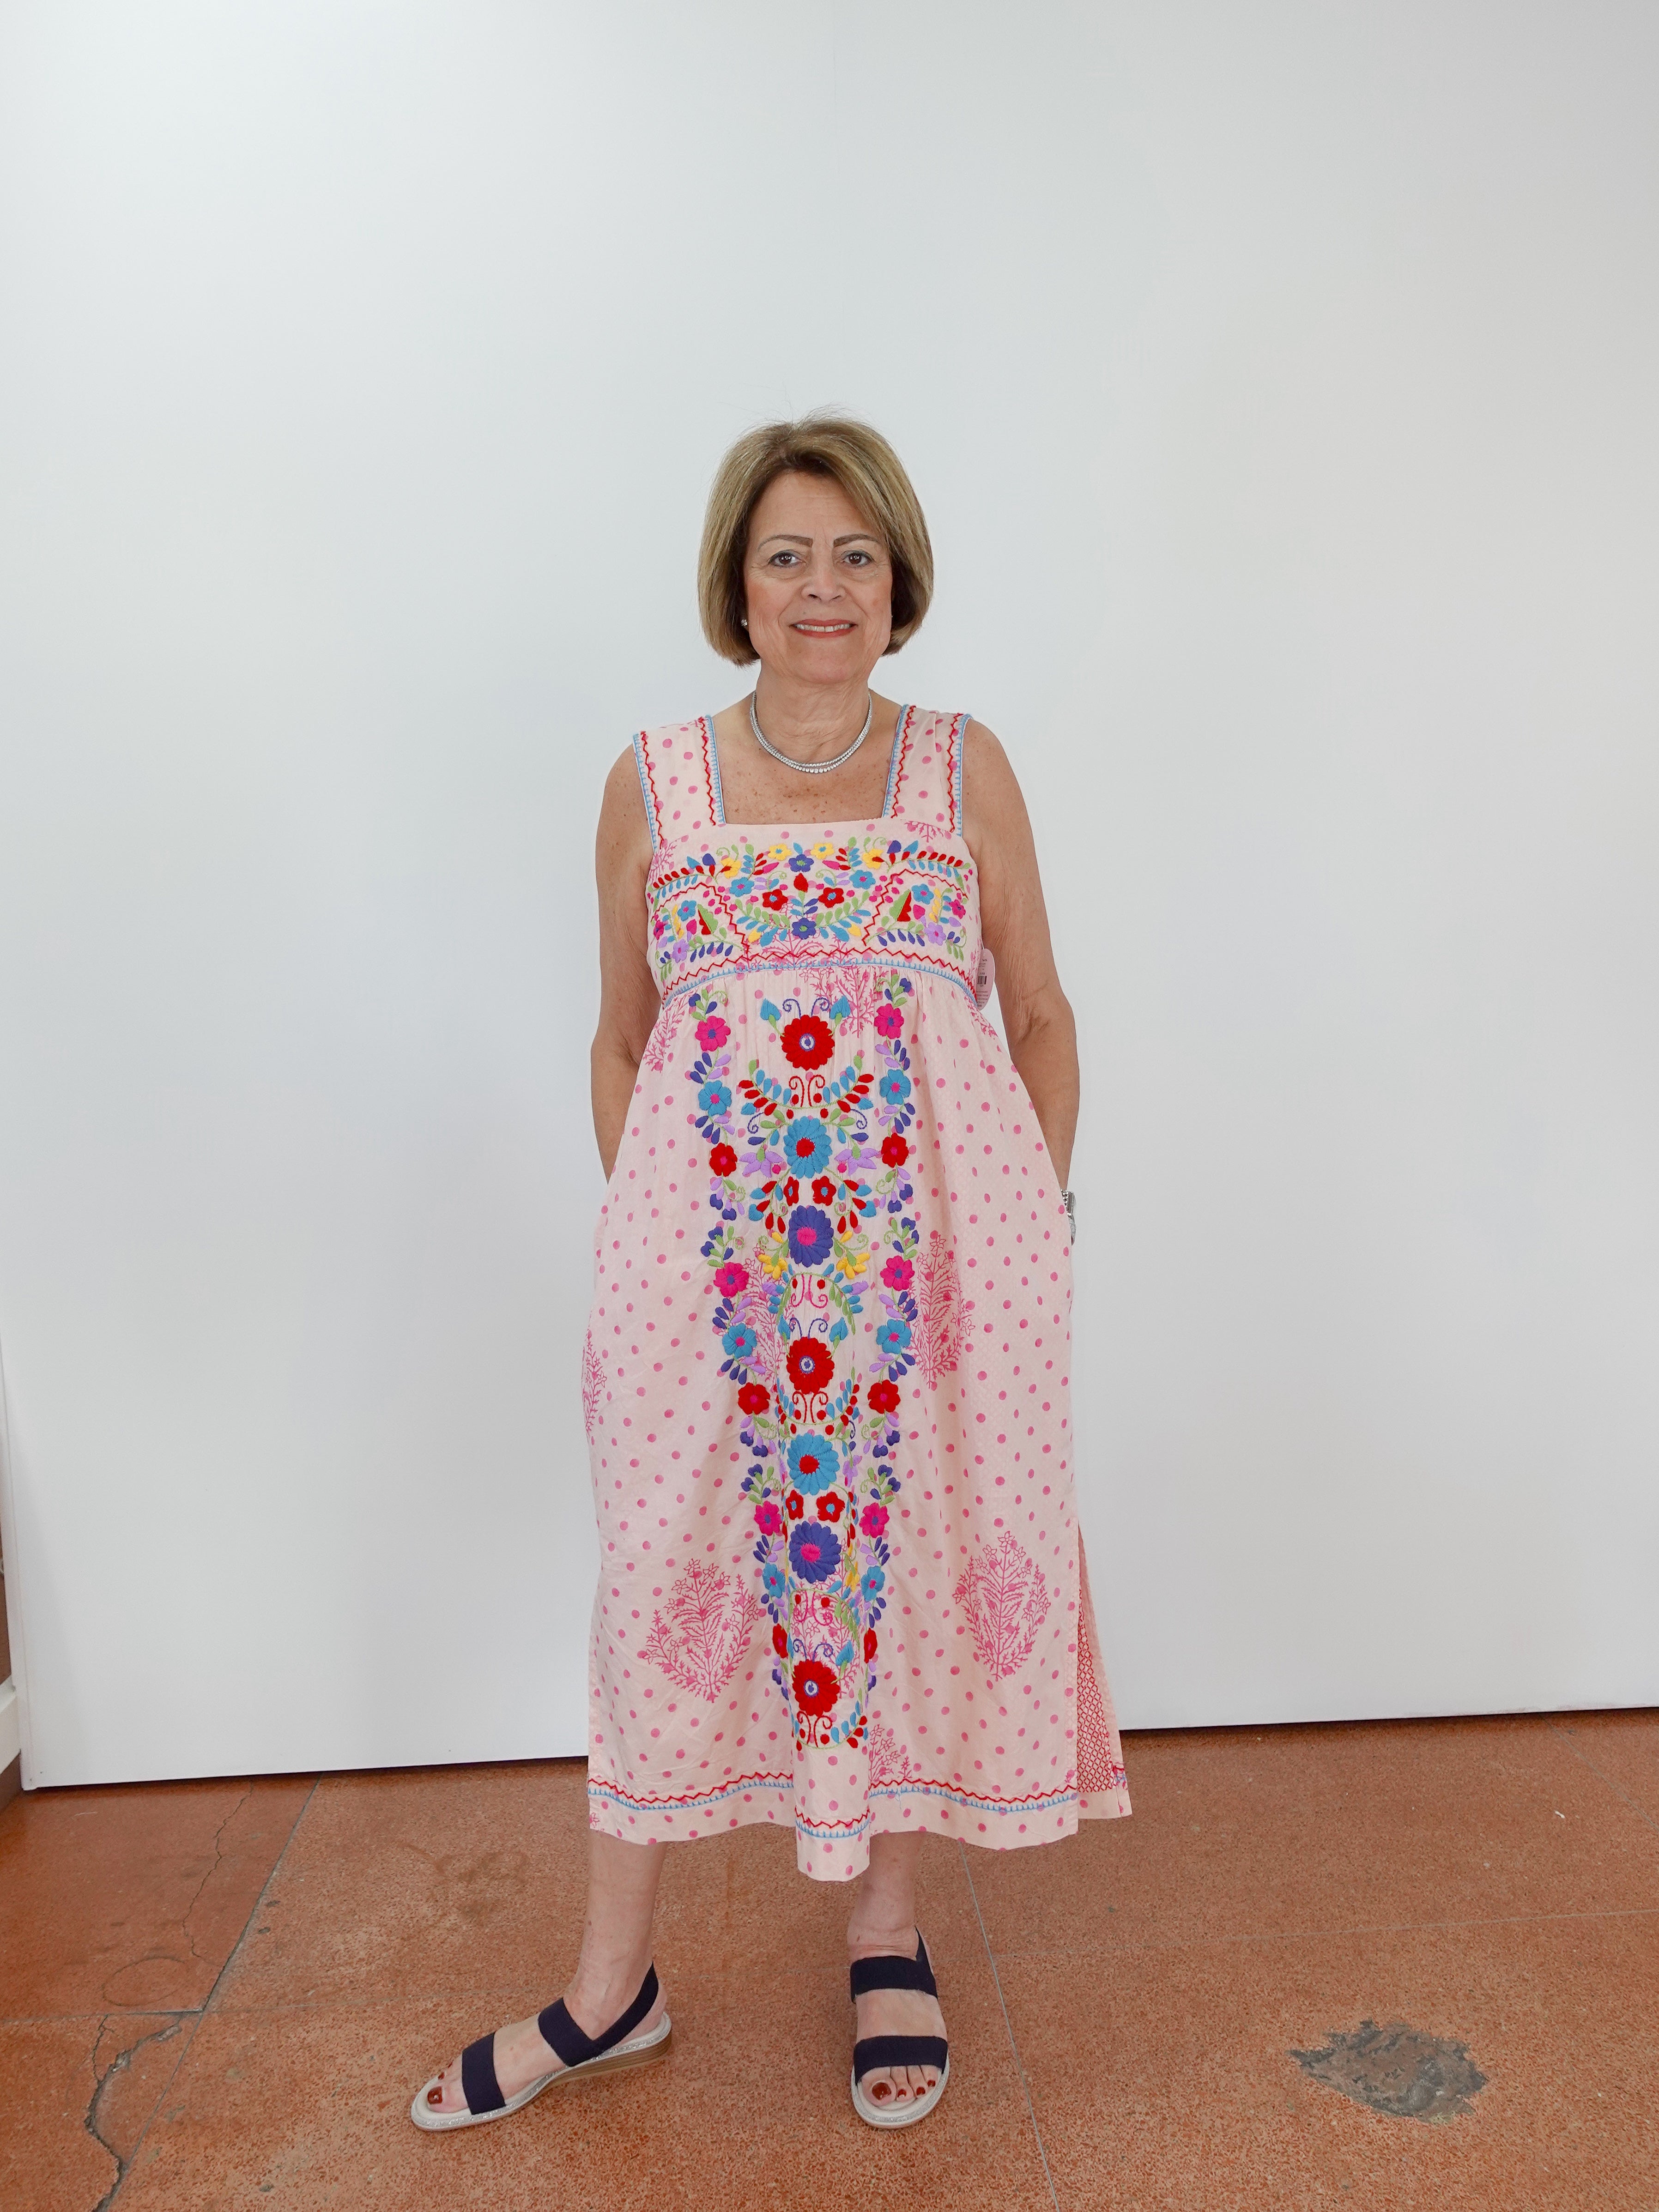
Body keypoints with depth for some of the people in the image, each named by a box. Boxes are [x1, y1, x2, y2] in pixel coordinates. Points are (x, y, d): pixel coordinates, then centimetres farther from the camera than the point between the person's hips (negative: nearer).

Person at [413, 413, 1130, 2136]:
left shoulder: (963, 769, 6)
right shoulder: (653, 783, 7)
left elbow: (1041, 1016, 10)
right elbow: (620, 1040, 12)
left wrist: (1038, 1210, 4)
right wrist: (640, 1213, 5)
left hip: (935, 1233, 0)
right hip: (707, 1238, 1)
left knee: (916, 1549, 8)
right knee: (673, 1571, 8)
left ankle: (889, 1936, 33)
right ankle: (612, 1989, 28)